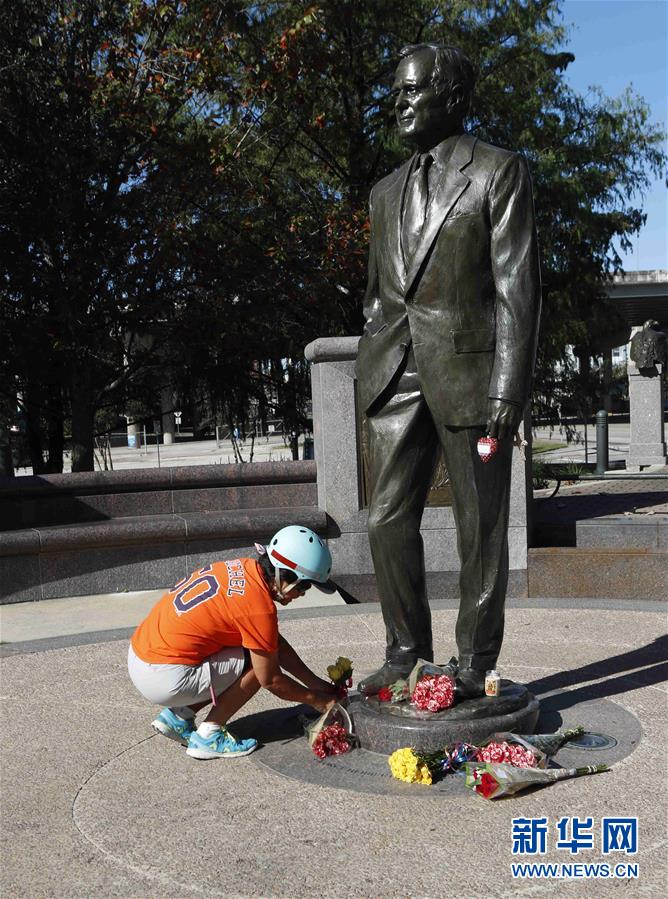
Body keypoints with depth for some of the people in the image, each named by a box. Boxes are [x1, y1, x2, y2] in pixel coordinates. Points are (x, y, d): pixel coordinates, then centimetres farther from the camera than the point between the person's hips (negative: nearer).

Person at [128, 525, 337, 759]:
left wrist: (316, 683, 17)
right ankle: (208, 737, 1)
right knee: (260, 659, -6)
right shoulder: (259, 606, -21)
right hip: (164, 680, -9)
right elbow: (271, 680, -9)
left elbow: (276, 642, 16)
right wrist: (316, 700, 8)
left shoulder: (242, 568, 5)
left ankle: (177, 716, 15)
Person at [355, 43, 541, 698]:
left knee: (480, 529, 4)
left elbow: (517, 286, -8)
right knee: (388, 521, 5)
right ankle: (406, 653, 19)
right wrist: (370, 377, 15)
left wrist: (509, 387, -15)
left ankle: (474, 665, 16)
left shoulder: (500, 172, 0)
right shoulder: (387, 191, 18)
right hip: (394, 373, 6)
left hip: (468, 371, -5)